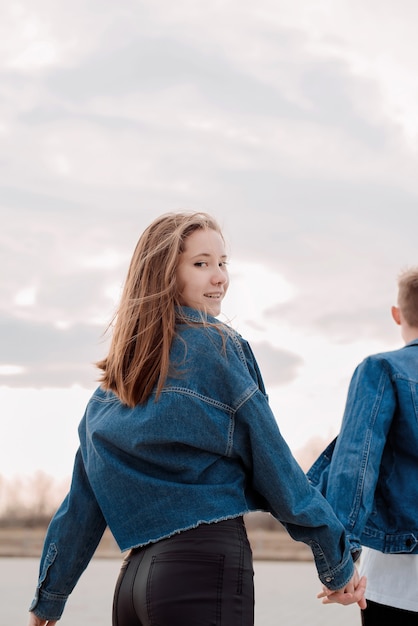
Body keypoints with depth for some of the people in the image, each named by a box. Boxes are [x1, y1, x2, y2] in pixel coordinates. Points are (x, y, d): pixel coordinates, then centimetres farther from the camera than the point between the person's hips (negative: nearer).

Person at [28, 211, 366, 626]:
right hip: (207, 565, -7)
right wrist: (338, 564, 3)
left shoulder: (114, 380, 13)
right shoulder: (216, 346, -6)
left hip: (136, 575, 7)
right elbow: (273, 467, -5)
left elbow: (83, 498, 14)